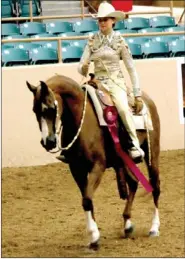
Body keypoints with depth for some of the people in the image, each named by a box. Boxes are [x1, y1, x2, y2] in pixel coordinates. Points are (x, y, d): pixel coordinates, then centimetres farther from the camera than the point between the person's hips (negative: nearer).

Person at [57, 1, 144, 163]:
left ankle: (135, 147, -26)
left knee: (123, 108, -32)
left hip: (115, 82, -3)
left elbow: (131, 69, 2)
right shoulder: (92, 41, 7)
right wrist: (83, 69, -22)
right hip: (97, 82, 3)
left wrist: (137, 95, -3)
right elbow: (81, 67, 5)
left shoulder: (119, 41, 1)